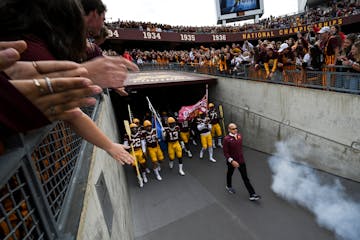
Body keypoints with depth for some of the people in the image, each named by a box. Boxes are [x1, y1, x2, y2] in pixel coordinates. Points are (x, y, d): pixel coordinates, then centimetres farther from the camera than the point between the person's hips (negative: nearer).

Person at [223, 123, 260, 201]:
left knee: (245, 177, 7)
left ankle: (252, 194, 15)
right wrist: (232, 161, -27)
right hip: (232, 161, -3)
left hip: (241, 160, 3)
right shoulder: (226, 139, -23)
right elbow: (225, 152, -20)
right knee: (230, 174, 23)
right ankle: (229, 186, 51)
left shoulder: (239, 136, -7)